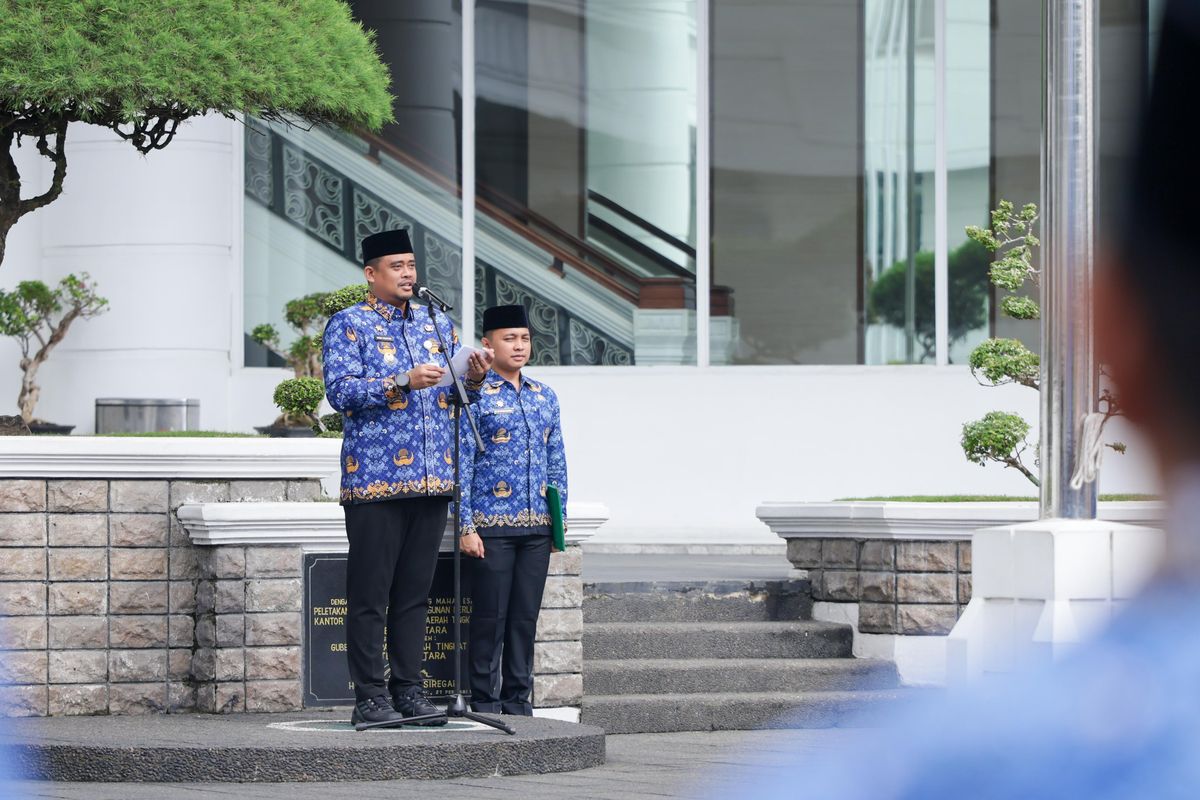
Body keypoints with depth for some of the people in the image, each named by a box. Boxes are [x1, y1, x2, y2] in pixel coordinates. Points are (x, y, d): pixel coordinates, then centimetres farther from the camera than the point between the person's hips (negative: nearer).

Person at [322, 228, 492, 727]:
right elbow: (340, 391, -12)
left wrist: (471, 379, -1)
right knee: (370, 595, -4)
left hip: (432, 479, 5)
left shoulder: (437, 324, 16)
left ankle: (409, 690, 14)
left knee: (415, 592, 9)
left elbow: (450, 396, 21)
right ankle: (370, 697, -1)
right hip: (375, 478, -5)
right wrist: (404, 382, -20)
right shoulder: (348, 325, -1)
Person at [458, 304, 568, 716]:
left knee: (526, 619, 9)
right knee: (490, 618, -2)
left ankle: (518, 703, 16)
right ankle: (484, 705, 4)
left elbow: (557, 463, 17)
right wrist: (467, 527, -11)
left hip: (536, 528, 5)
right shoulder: (475, 396, -4)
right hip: (491, 527, -5)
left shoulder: (545, 397, 13)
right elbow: (461, 464, -6)